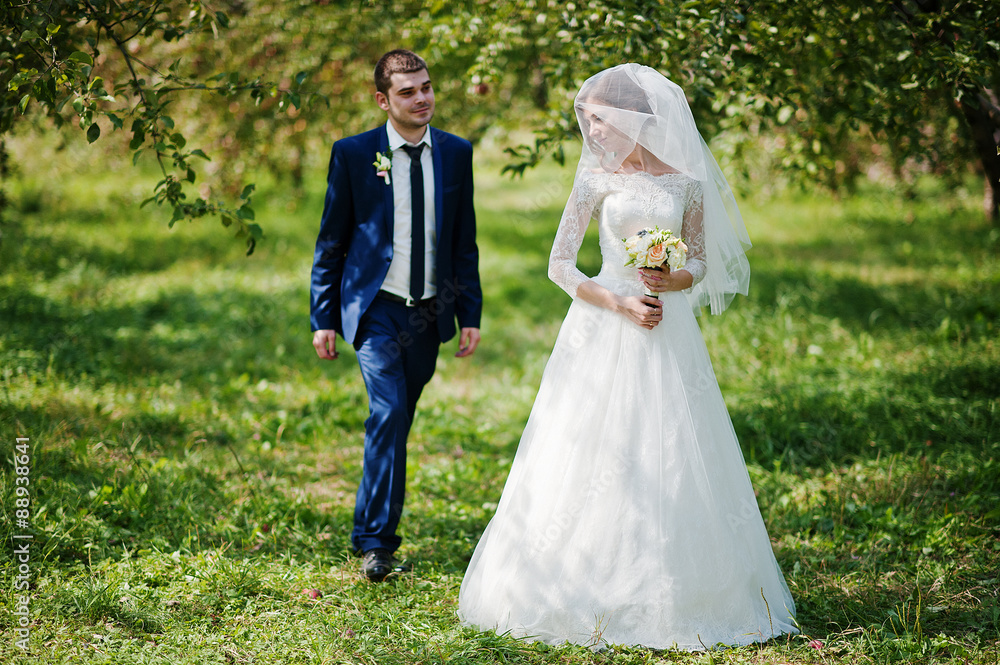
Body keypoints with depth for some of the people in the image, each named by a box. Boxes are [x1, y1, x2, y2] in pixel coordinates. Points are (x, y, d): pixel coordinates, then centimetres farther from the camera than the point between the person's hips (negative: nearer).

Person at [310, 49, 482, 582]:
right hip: (375, 308, -3)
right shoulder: (353, 154, -3)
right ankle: (375, 543, -12)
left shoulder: (456, 153, 5)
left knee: (398, 423, 12)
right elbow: (330, 242, 1)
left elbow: (464, 242, 10)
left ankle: (375, 529, 27)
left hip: (429, 313, 4)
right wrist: (323, 319, -2)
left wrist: (470, 314, 6)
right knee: (388, 415, -17)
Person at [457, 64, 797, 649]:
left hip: (669, 337, 1)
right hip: (604, 333, -1)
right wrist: (620, 304, -12)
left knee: (669, 460, 0)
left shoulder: (686, 183, 4)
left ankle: (672, 596, 9)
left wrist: (671, 281, -11)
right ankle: (595, 593, 4)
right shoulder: (596, 179, 2)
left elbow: (700, 265, 11)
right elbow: (560, 265, 0)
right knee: (598, 454, -4)